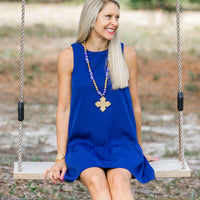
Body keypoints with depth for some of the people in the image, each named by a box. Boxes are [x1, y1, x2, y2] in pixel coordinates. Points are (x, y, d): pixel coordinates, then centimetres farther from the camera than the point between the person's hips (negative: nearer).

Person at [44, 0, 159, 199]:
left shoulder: (127, 55, 5)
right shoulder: (69, 56, 2)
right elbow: (64, 109, 4)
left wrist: (139, 149, 21)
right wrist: (61, 158, 1)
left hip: (121, 143, 1)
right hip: (83, 144, -1)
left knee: (118, 179, -31)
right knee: (96, 180, -32)